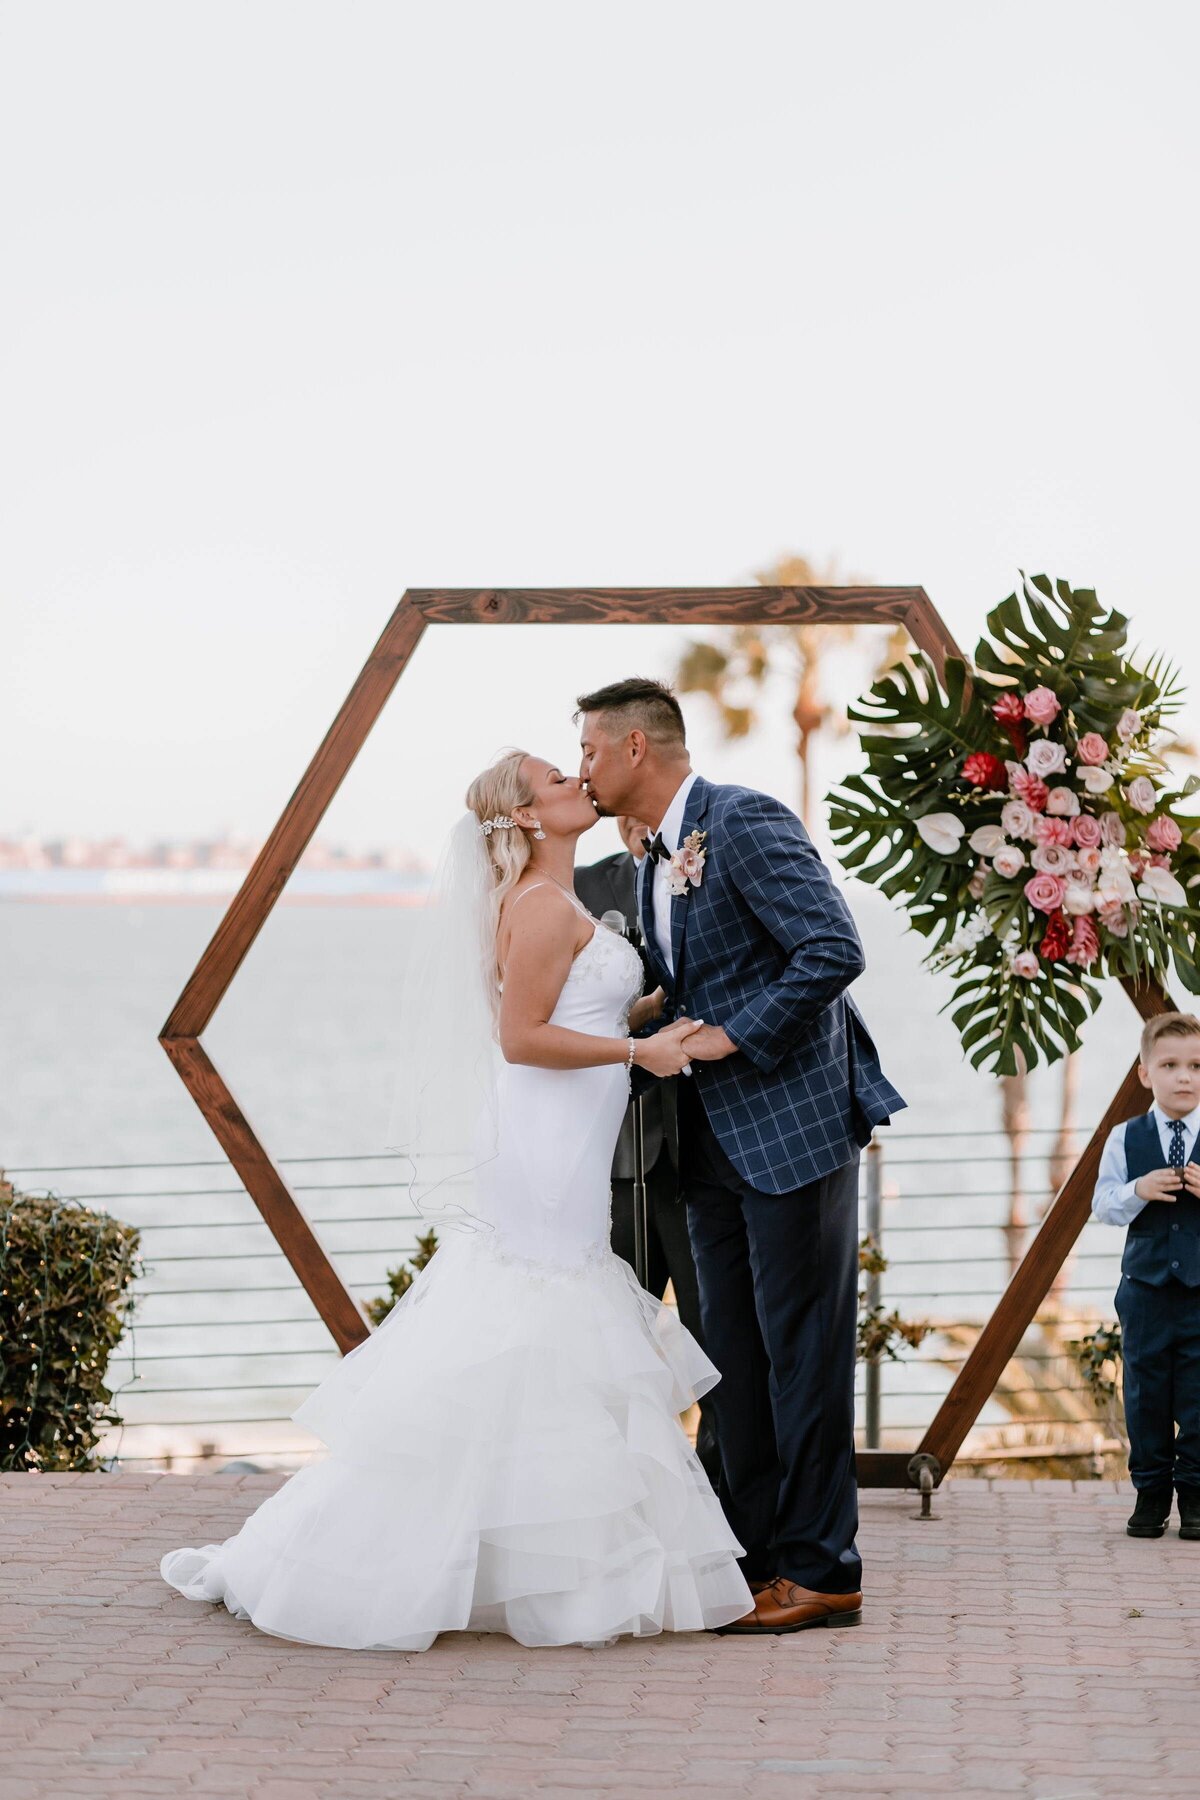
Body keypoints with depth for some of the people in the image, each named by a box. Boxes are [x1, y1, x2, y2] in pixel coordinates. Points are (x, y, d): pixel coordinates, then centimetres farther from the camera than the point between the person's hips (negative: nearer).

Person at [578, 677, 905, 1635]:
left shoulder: (746, 823, -14)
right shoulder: (655, 861, 15)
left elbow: (834, 950, -23)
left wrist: (735, 1036, -18)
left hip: (793, 1124, -9)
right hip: (717, 1141, 9)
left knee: (801, 1348, -4)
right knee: (736, 1353, 11)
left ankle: (821, 1571, 1)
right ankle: (757, 1558, 18)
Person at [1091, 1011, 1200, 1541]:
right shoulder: (1125, 1139, 3)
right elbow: (1102, 1204, 2)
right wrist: (1139, 1191, -16)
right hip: (1146, 1284, 1)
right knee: (1146, 1391, 5)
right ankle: (1151, 1493, 14)